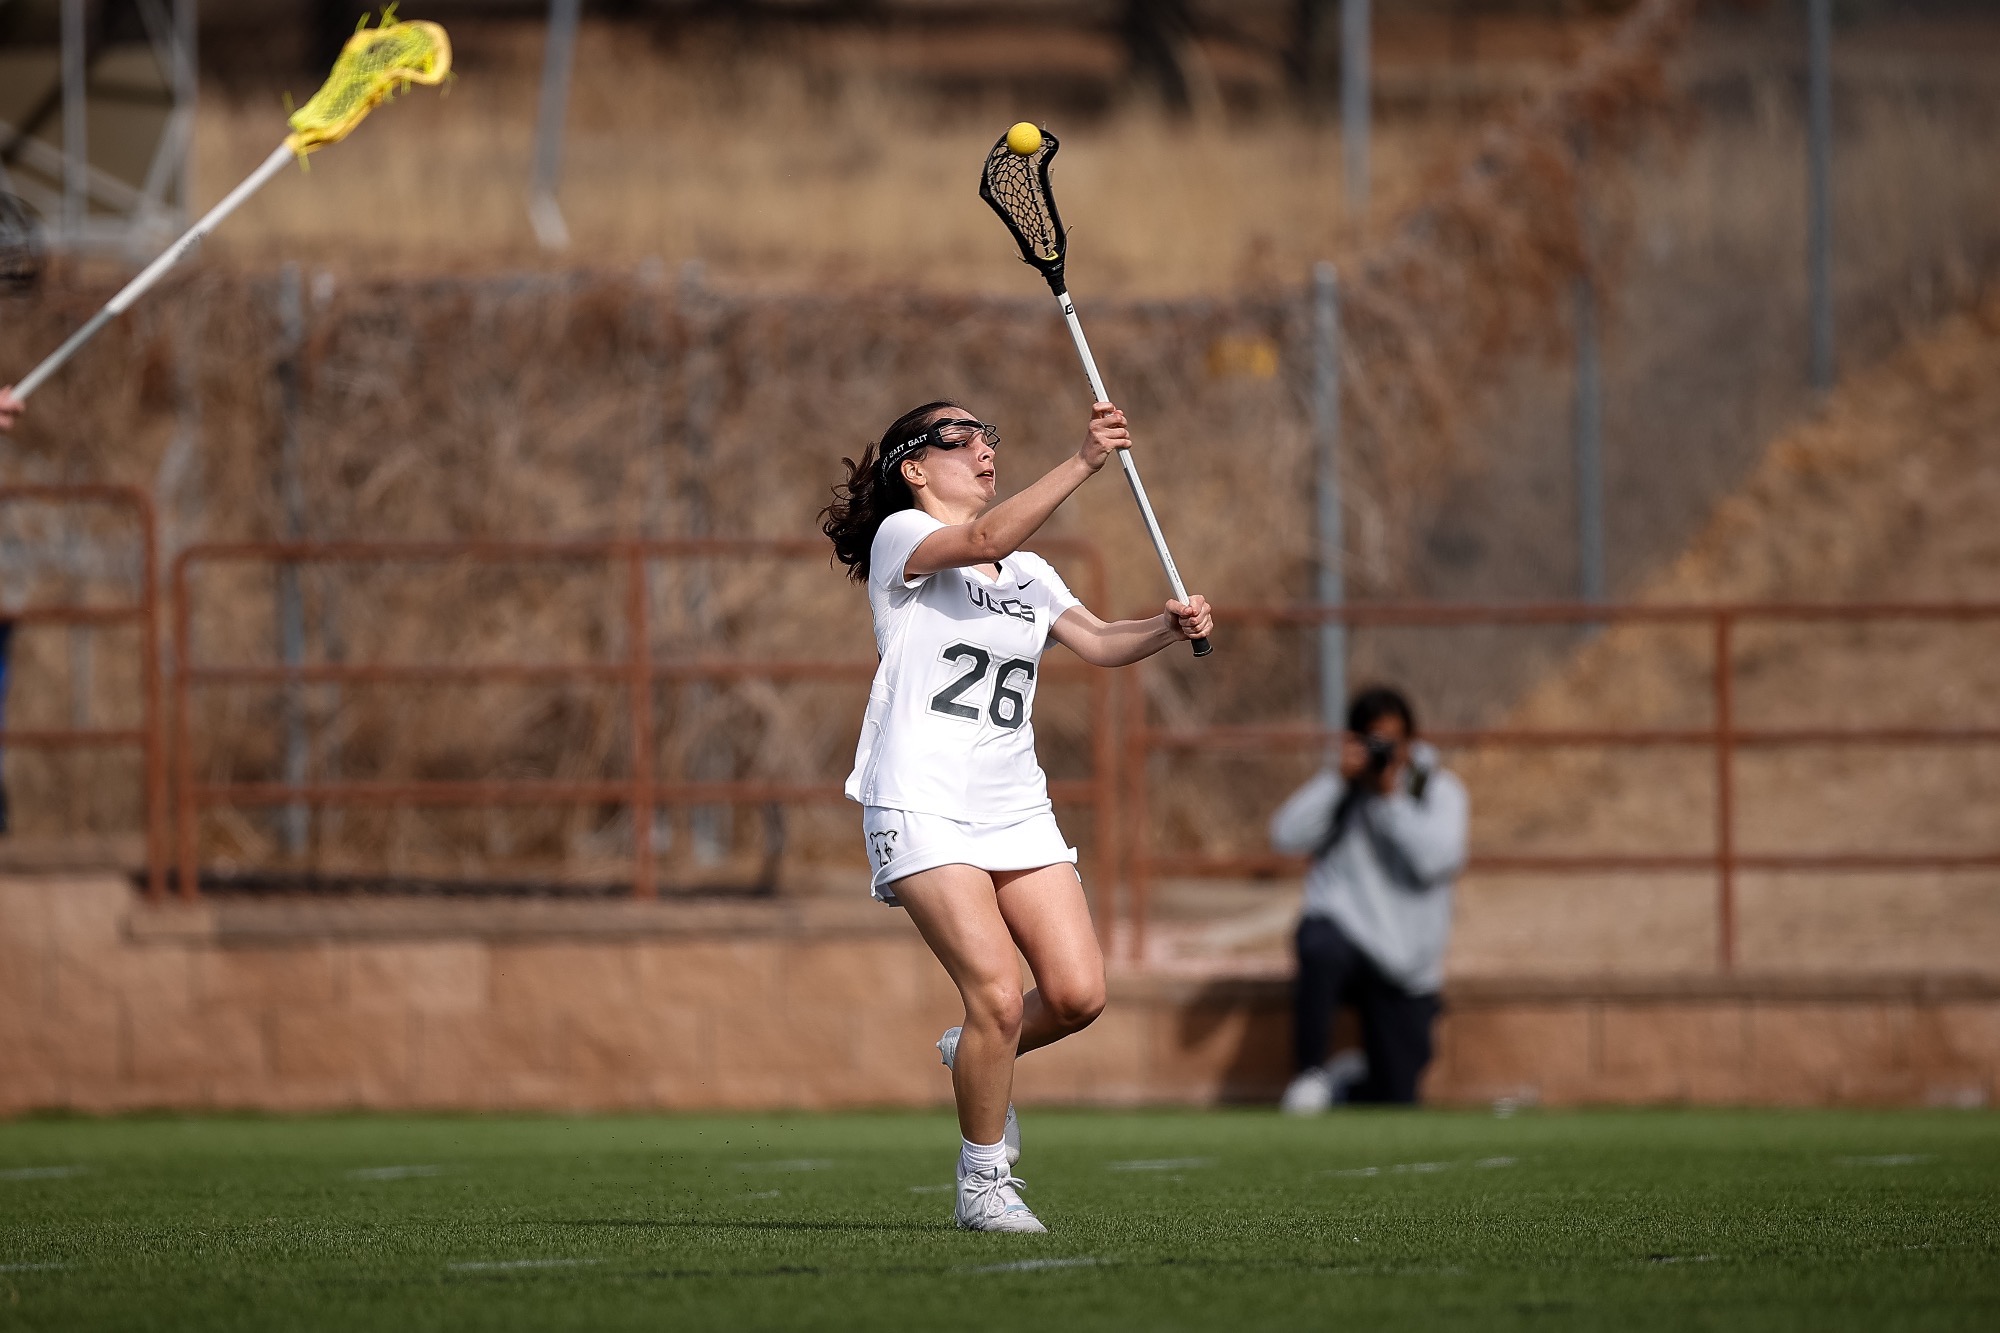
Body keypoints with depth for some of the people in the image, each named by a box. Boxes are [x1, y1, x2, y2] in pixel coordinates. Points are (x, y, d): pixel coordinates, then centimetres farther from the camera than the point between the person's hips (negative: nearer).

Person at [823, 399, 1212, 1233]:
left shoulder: (1027, 570, 19)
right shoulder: (899, 535, -3)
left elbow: (1099, 642, 15)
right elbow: (982, 542, -22)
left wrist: (1170, 628, -6)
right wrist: (1083, 463, -31)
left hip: (1017, 811, 7)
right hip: (924, 810, -7)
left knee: (1076, 994, -7)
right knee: (998, 996, -17)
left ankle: (975, 1058, 25)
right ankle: (982, 1183, 1)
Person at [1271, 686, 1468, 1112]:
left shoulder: (1440, 790, 3)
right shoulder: (1339, 787, 5)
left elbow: (1440, 860, -13)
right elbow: (1287, 836, -11)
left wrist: (1394, 797, -16)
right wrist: (1340, 778, -15)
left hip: (1405, 965, 1)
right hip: (1343, 928, -1)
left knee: (1396, 1101, -2)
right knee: (1320, 947, -42)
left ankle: (1351, 1079, 35)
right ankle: (1310, 1073, -24)